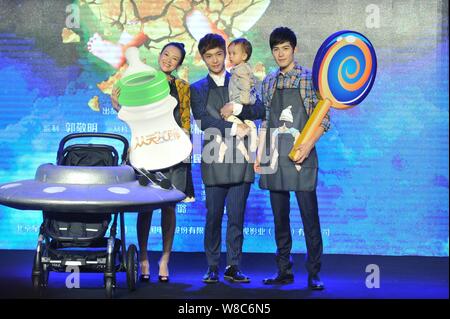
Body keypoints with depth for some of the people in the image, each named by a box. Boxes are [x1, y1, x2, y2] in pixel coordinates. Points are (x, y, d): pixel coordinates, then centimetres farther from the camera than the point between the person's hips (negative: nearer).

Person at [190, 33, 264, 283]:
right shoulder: (198, 89, 9)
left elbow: (261, 110, 4)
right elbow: (203, 121, -5)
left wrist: (237, 108, -11)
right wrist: (234, 128, -12)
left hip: (241, 161, 1)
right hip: (214, 162, -1)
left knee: (237, 217, 3)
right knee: (214, 217, 1)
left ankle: (234, 267, 8)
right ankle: (212, 267, 9)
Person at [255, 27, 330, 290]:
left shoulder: (309, 79, 0)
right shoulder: (269, 82, 14)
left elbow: (324, 119, -2)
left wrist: (309, 145, -16)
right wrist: (259, 155, 11)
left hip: (301, 157, -4)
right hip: (274, 158, 5)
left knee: (310, 216, -5)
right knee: (280, 217, 8)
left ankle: (314, 274, 0)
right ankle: (284, 271, 15)